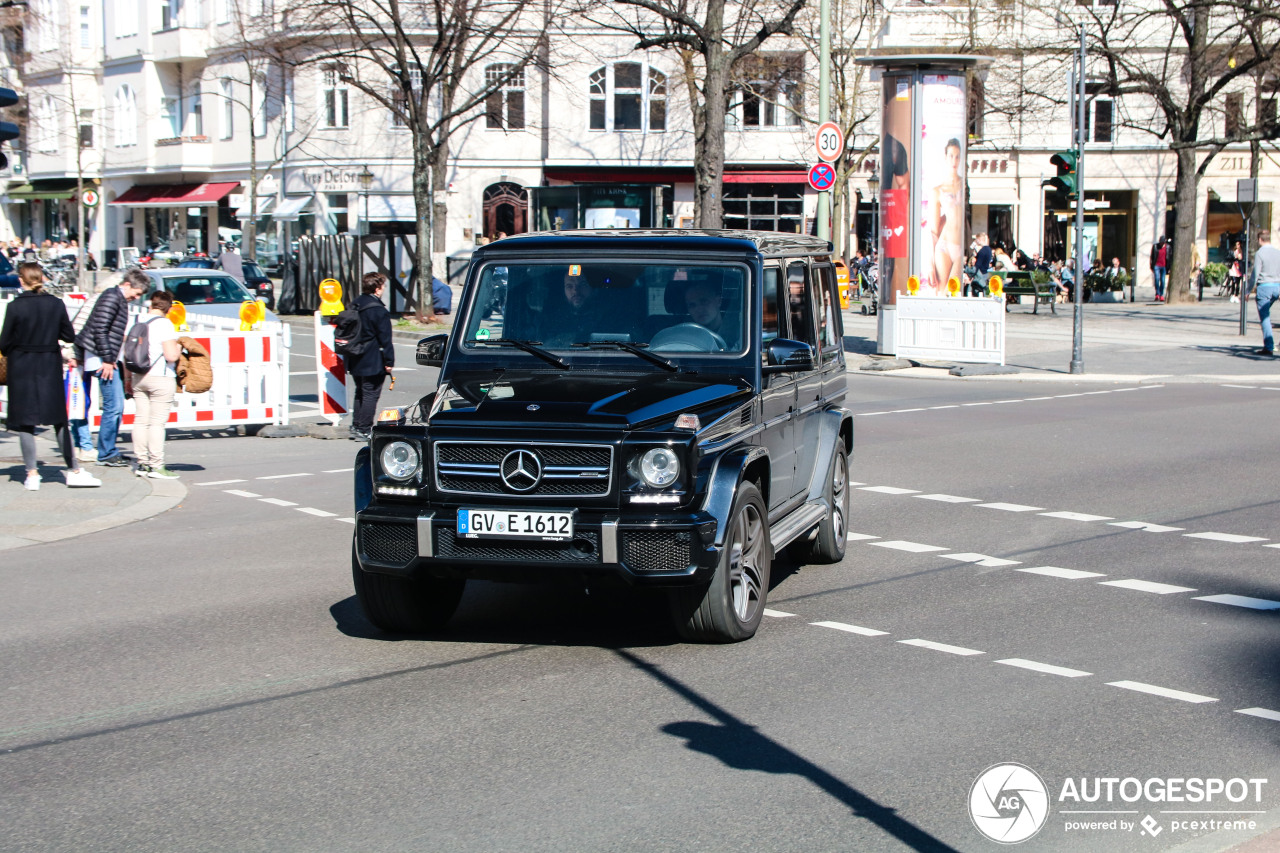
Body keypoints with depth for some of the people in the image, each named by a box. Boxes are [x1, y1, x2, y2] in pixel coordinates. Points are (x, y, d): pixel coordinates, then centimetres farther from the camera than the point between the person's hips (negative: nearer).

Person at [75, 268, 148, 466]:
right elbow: (99, 330, -20)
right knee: (113, 406, -9)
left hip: (110, 359, 10)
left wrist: (112, 359, 17)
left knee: (117, 406, 12)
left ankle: (109, 450, 19)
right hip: (103, 359, -10)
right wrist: (107, 360, -19)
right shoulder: (111, 298, -13)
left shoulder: (121, 300, 17)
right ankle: (106, 454, -4)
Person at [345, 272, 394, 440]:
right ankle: (364, 430, -2)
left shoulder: (355, 305, 8)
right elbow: (385, 339, -16)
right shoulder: (379, 311, -17)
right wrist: (389, 362, -11)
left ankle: (356, 427, 21)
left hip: (356, 361, 8)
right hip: (373, 363, -8)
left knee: (360, 393, 18)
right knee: (370, 395, -2)